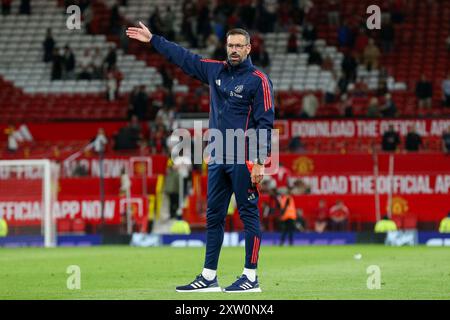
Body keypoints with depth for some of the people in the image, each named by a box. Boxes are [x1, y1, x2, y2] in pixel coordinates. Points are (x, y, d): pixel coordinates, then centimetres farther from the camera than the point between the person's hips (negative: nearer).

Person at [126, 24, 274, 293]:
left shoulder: (258, 80, -6)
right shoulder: (216, 71, 13)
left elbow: (265, 123, -11)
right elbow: (184, 58, 25)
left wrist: (260, 162, -17)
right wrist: (153, 39, 29)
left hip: (243, 159, -7)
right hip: (217, 158, 8)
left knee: (249, 214, -5)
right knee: (214, 216, 9)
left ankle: (251, 277, -3)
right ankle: (209, 277, 14)